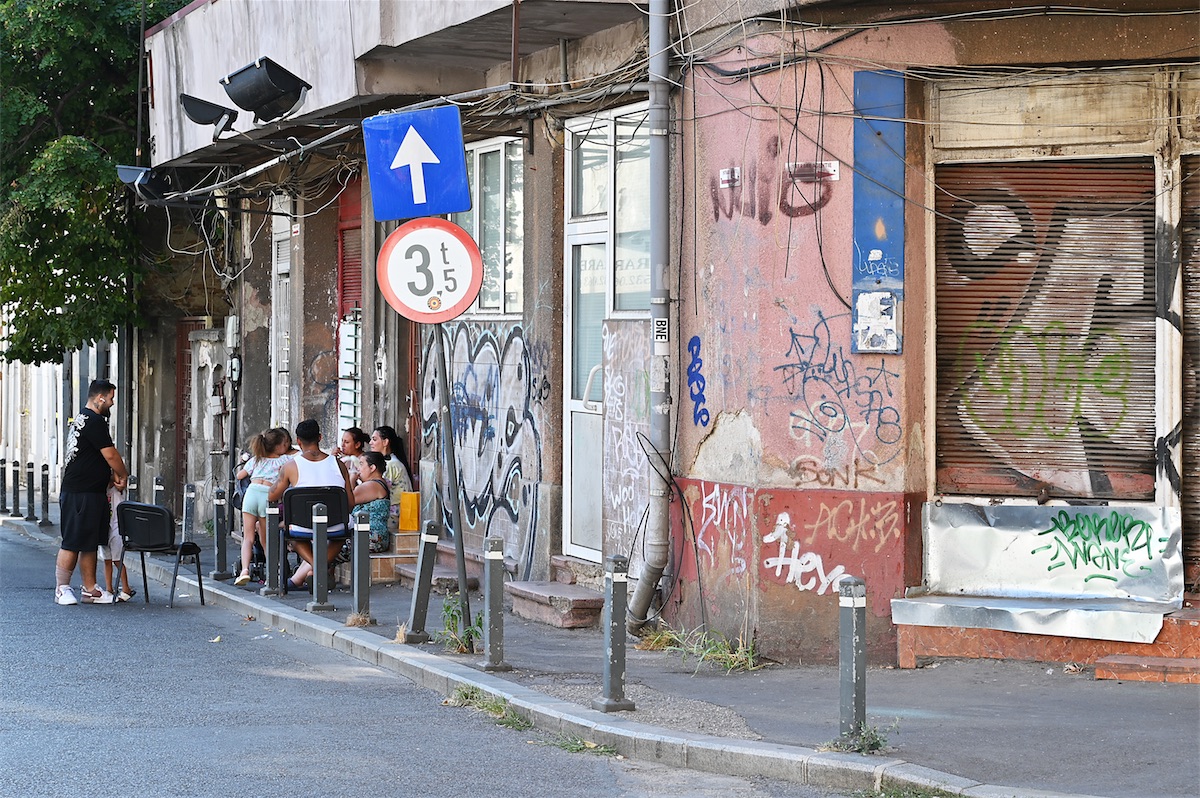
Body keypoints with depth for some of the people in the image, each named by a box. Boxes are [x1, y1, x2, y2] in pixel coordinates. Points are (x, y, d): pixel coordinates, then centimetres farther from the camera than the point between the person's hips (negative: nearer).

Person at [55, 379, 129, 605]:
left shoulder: (81, 419, 19)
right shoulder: (94, 421, -15)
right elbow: (110, 454, -14)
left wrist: (112, 475, 12)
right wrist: (123, 475, 2)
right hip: (81, 495, -11)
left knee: (90, 543, 11)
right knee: (73, 542, -6)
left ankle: (90, 589, 15)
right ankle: (62, 589, -2)